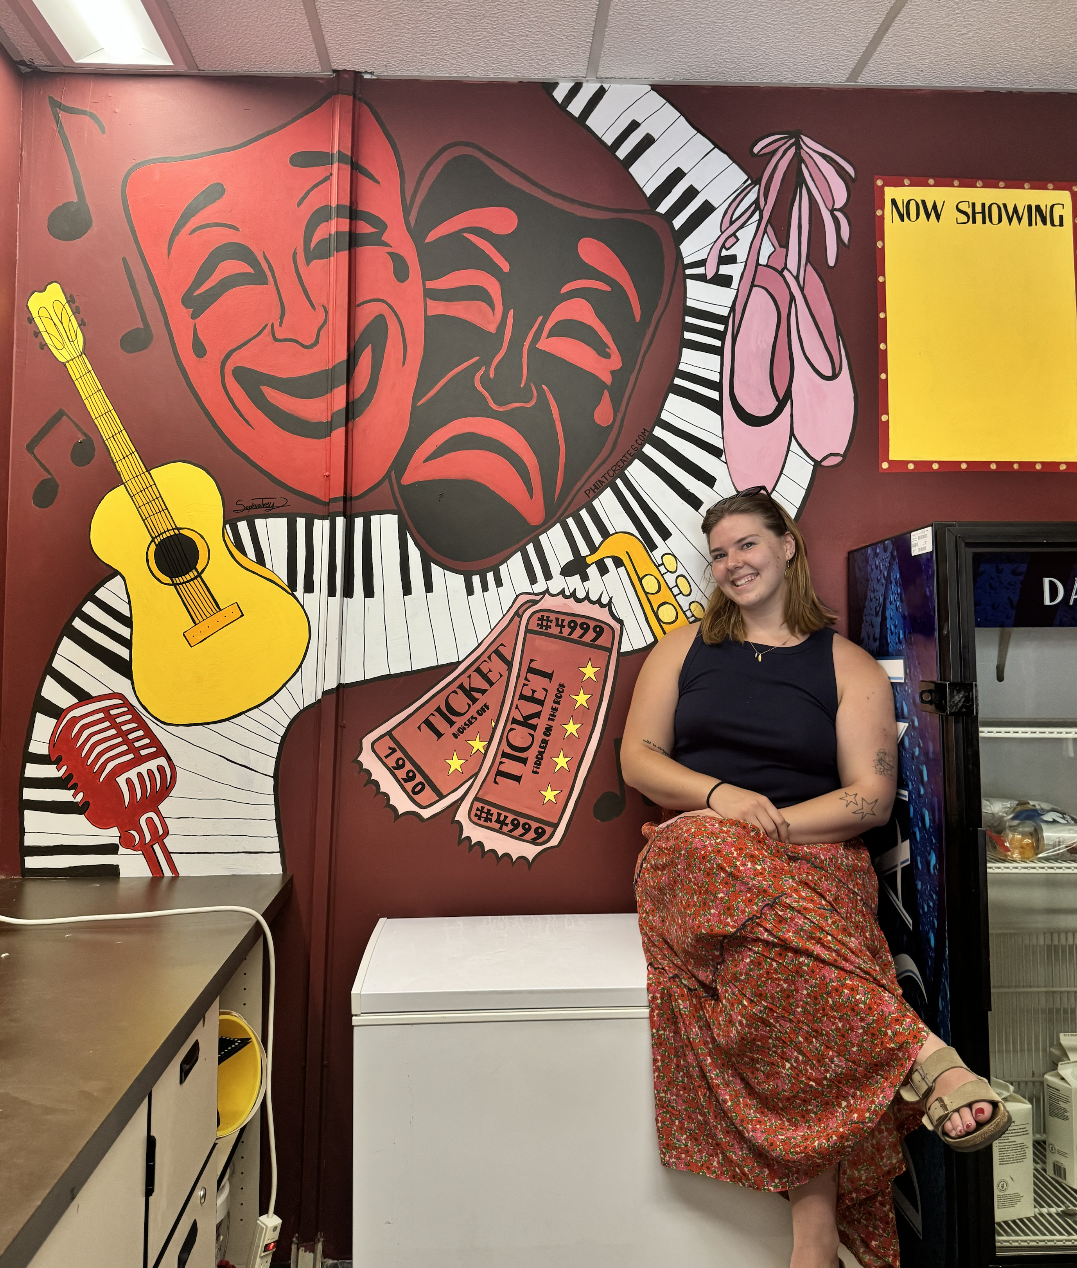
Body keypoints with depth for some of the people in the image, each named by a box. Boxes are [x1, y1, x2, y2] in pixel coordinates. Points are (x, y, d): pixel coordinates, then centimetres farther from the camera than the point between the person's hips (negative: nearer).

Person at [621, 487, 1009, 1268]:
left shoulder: (849, 667, 11)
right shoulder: (683, 648, 17)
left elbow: (872, 798, 3)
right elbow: (637, 758, 9)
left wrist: (775, 823, -14)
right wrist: (720, 797, -11)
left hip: (813, 856, 0)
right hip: (693, 851, 1)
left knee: (776, 948, -36)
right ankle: (925, 1056, -36)